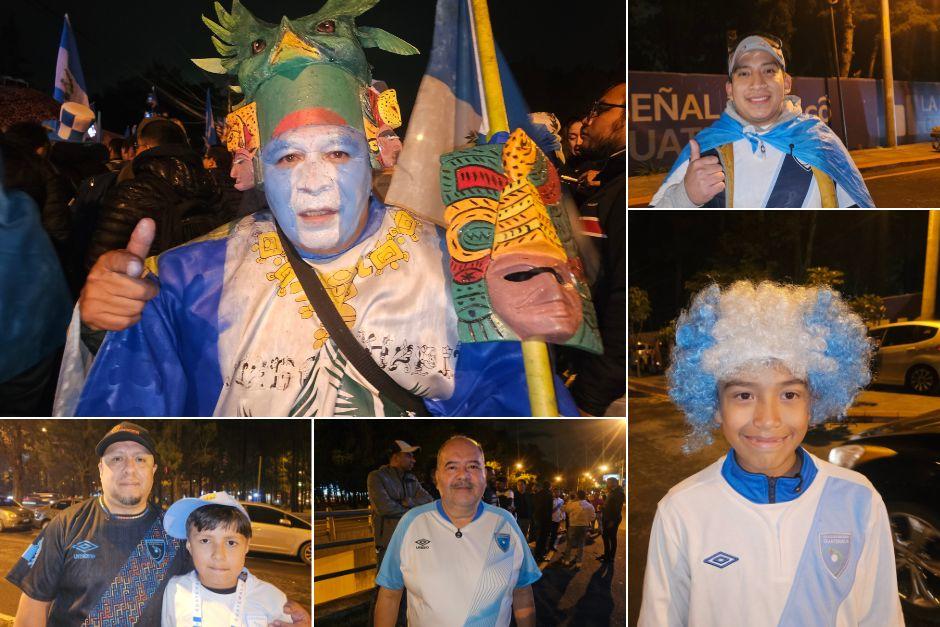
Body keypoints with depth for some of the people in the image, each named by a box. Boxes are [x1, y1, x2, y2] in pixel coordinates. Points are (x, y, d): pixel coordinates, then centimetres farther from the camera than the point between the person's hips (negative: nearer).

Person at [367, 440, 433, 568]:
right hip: (388, 542, -5)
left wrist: (405, 502, -12)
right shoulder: (377, 477, -2)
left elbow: (428, 500, 4)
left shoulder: (411, 479, 17)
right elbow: (384, 507, -16)